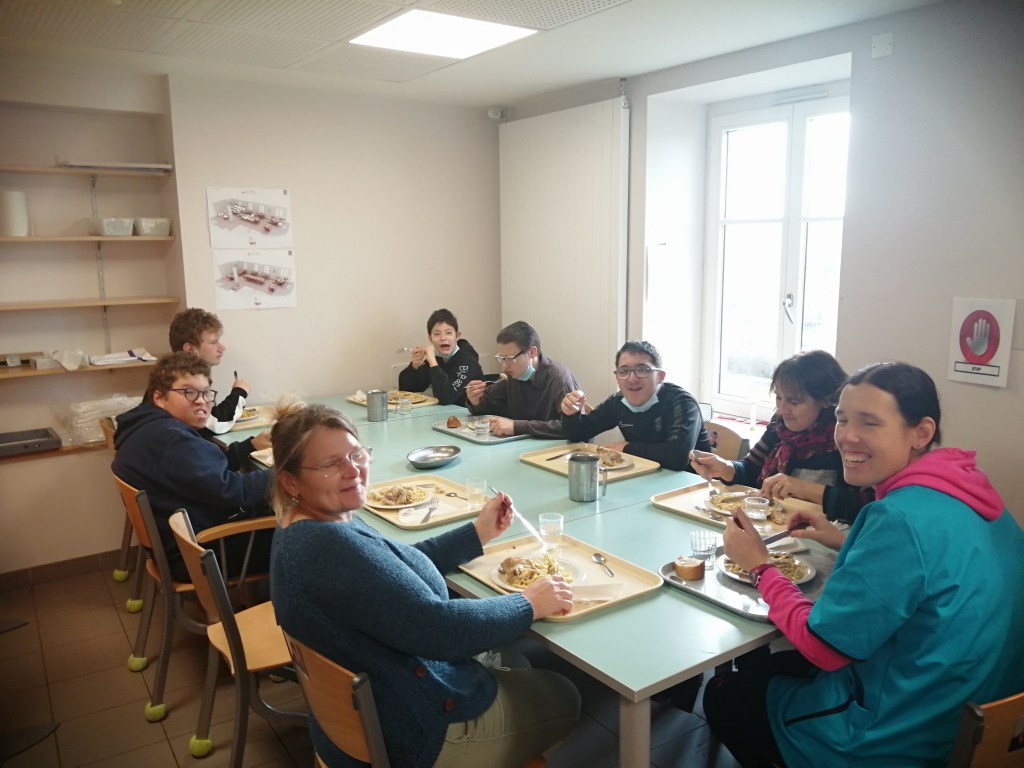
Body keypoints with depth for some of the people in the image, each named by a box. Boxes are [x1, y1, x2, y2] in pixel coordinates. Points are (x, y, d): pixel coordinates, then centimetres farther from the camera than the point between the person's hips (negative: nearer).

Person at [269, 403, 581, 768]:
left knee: (520, 669, 27)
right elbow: (437, 628, -31)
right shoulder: (330, 546, -32)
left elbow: (403, 569, 11)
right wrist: (530, 605, -17)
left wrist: (479, 532, 6)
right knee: (562, 697, 13)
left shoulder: (308, 524, 1)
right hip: (414, 736, -9)